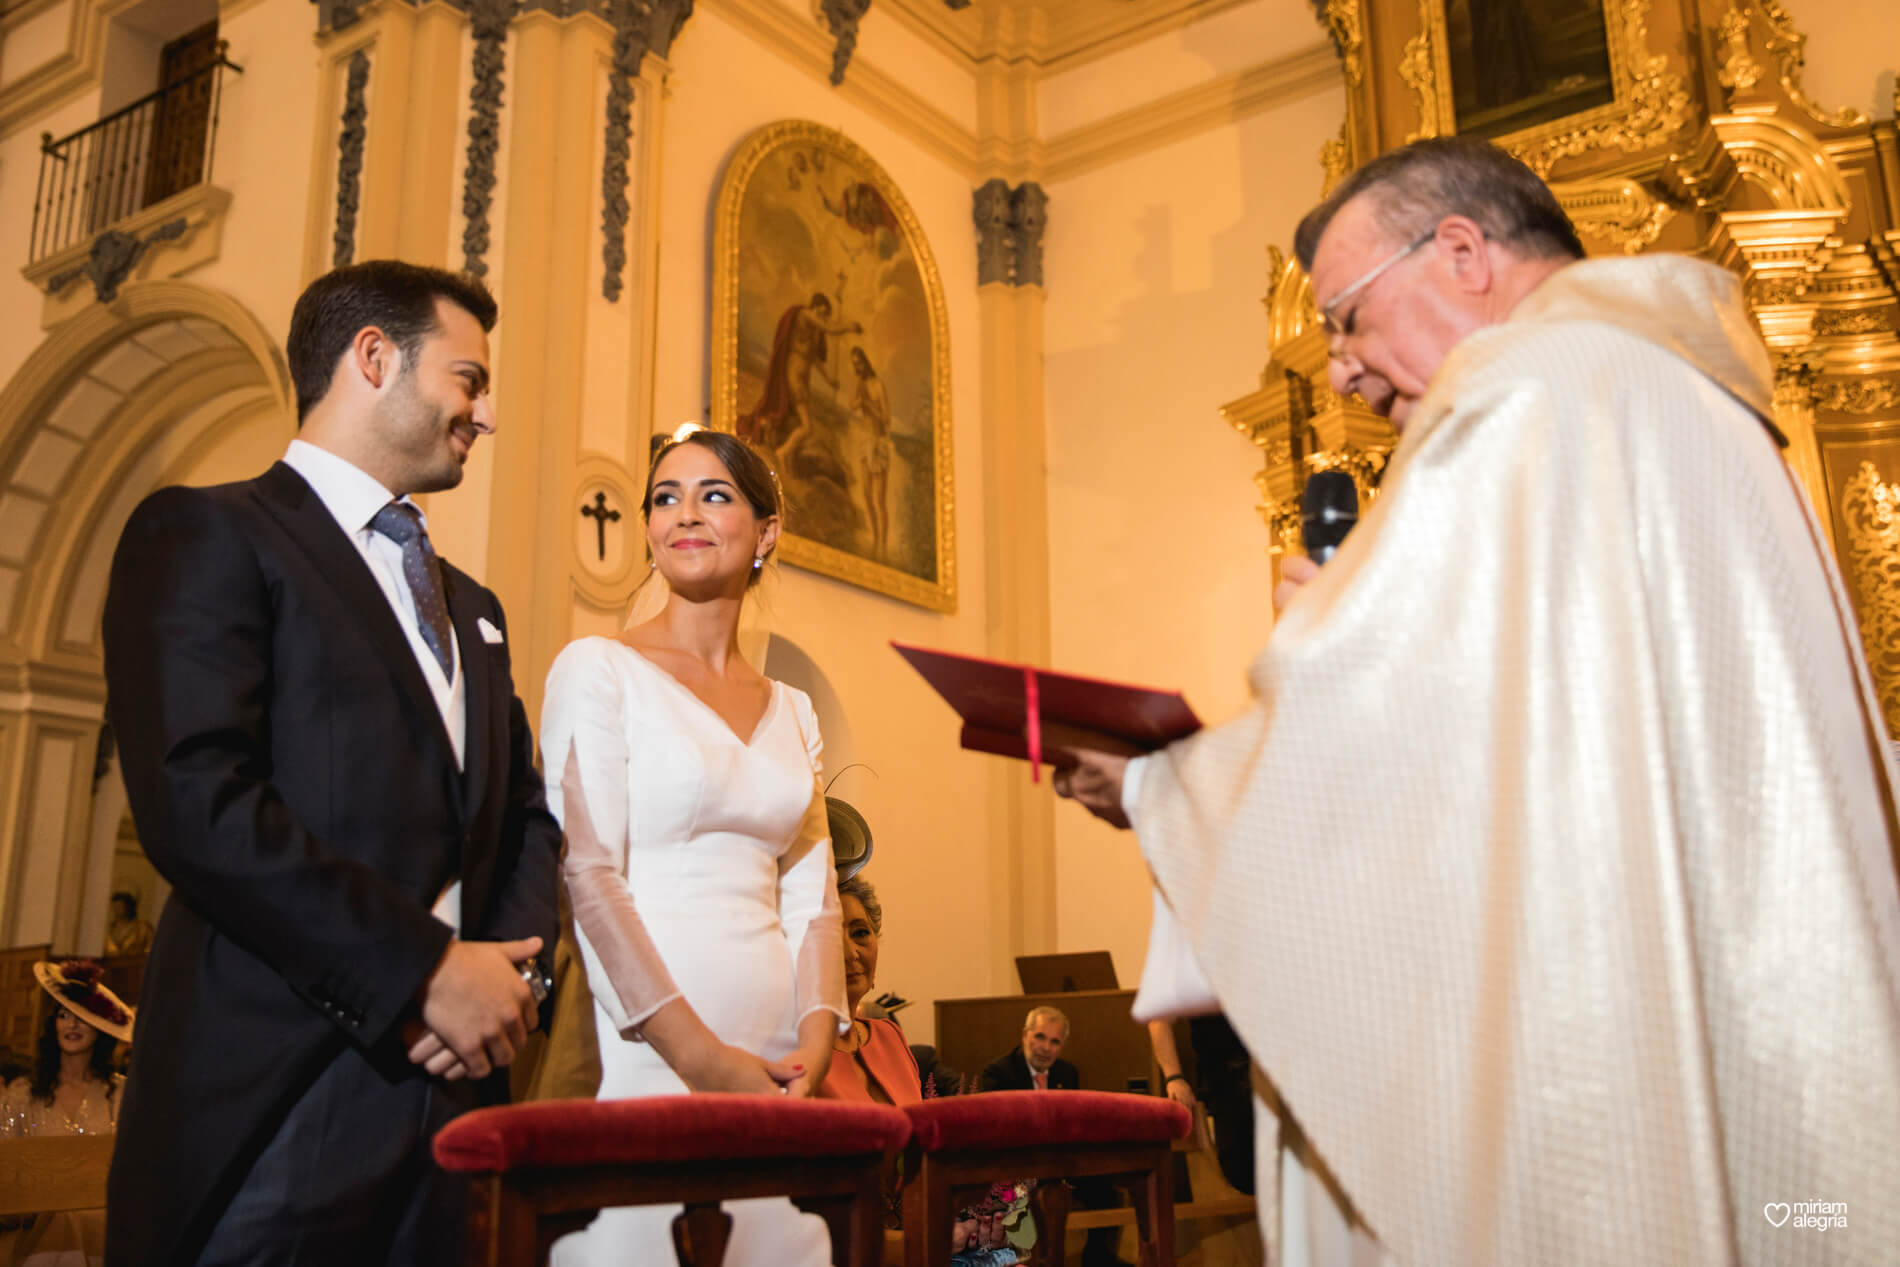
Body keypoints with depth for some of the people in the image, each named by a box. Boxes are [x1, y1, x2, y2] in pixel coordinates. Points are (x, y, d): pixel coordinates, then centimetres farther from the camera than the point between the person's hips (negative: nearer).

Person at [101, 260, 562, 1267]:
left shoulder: (471, 608, 21)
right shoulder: (207, 534, -2)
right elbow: (196, 804, -15)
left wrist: (510, 964, 0)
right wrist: (425, 969, -15)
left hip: (451, 1081, 7)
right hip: (276, 1104, -6)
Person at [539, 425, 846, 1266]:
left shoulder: (792, 712, 15)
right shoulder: (599, 669, -1)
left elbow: (811, 895, 12)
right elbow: (584, 873, -10)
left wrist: (817, 1036, -5)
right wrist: (698, 1053, -15)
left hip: (777, 1061, 5)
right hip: (643, 1051, -4)